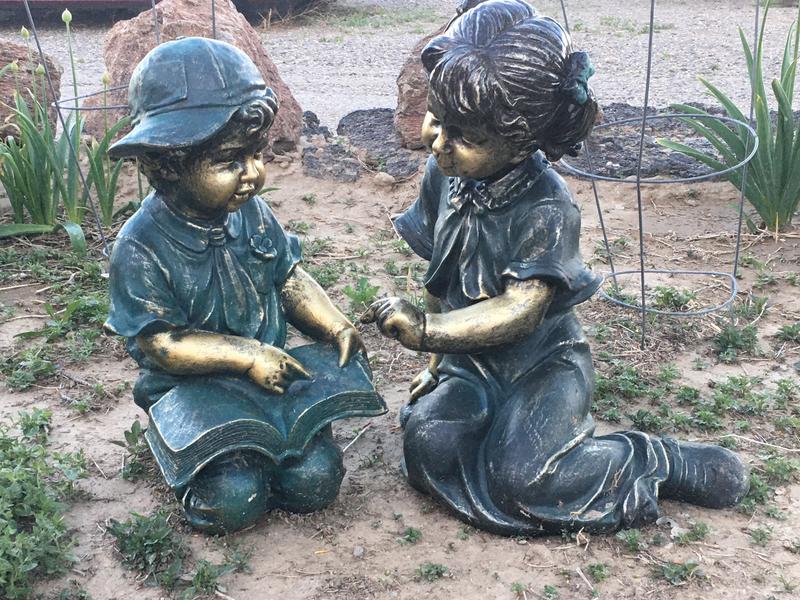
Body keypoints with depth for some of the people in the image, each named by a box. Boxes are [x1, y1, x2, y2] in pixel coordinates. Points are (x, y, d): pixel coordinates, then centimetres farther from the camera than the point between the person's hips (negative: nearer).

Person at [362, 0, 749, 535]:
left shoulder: (547, 208, -23)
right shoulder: (443, 174, -4)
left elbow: (518, 311, -26)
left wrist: (425, 330, -30)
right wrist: (438, 361, 10)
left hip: (544, 361, -5)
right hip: (472, 361, 5)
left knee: (520, 479, -23)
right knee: (429, 445, -20)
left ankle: (661, 461, -2)